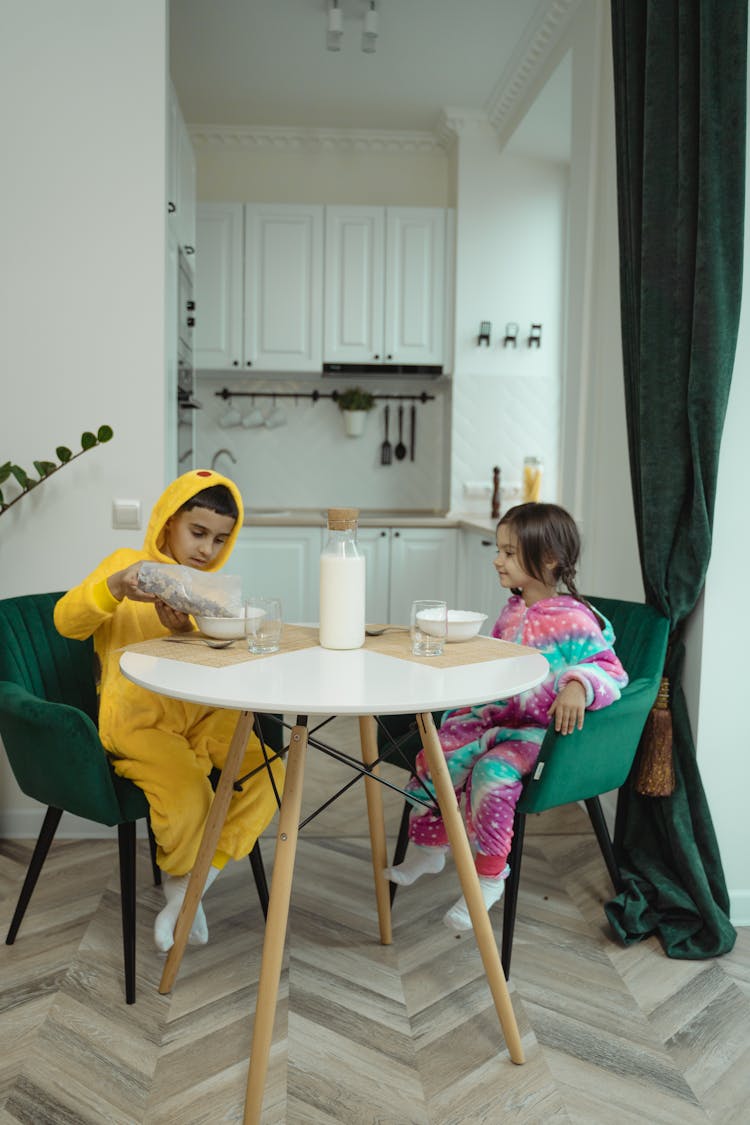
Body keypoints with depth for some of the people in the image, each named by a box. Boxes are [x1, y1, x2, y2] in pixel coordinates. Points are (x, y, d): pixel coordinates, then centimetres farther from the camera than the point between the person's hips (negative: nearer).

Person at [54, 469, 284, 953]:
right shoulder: (128, 563, 5)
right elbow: (67, 622, -6)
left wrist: (186, 629, -16)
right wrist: (115, 586, -25)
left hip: (202, 713, 5)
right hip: (137, 717, -5)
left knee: (270, 774, -17)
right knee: (187, 788, -30)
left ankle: (186, 892, -6)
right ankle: (185, 886, 2)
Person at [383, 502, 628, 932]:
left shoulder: (573, 620, -14)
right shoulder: (513, 610, 11)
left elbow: (611, 671, -18)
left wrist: (578, 686, -37)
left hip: (541, 729, -7)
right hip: (497, 715, 8)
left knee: (492, 772, -31)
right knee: (432, 756, -9)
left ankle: (490, 877, -11)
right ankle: (428, 847, 14)